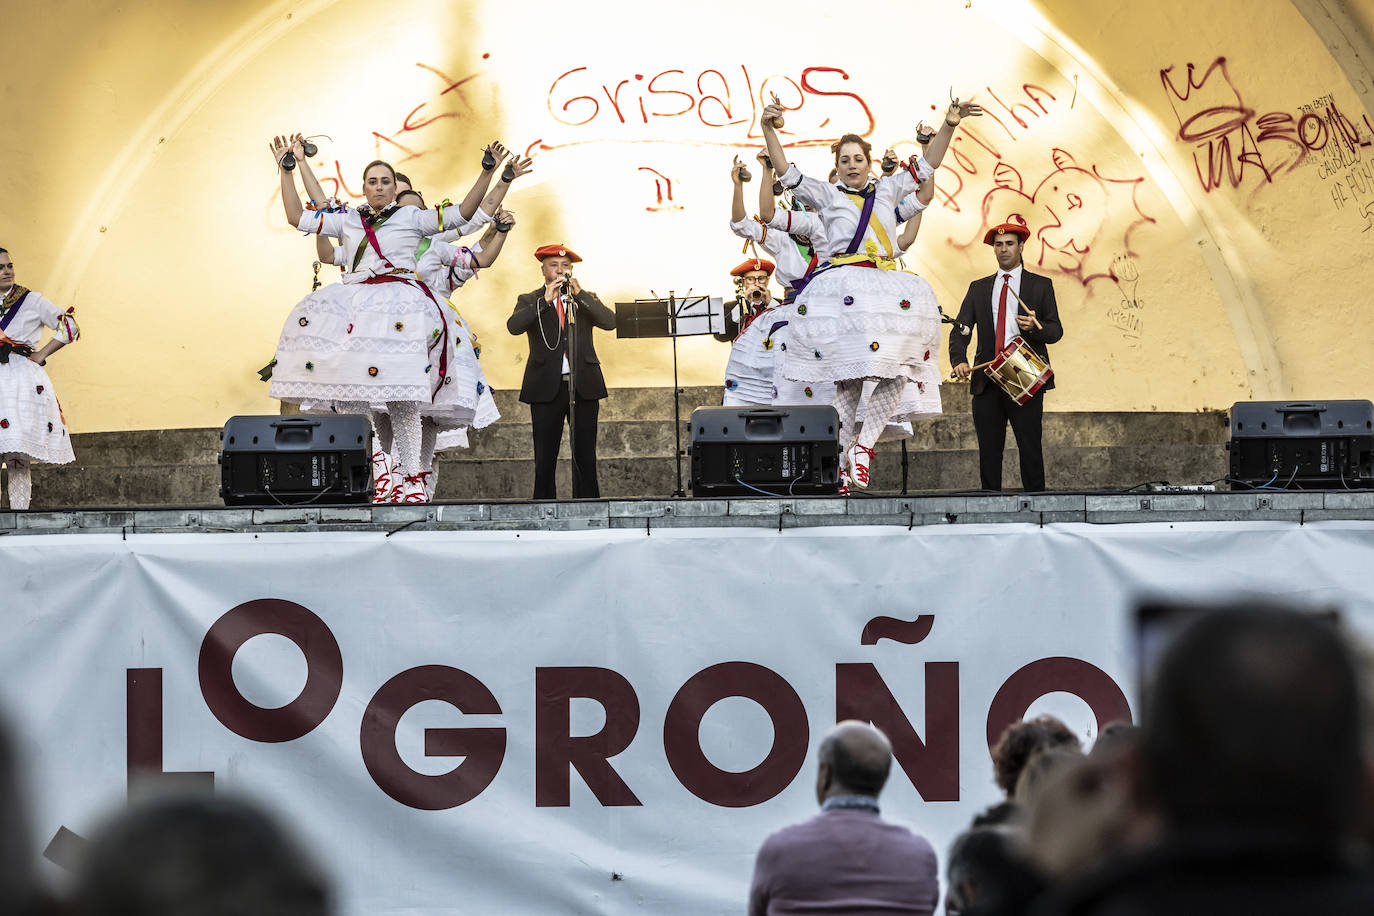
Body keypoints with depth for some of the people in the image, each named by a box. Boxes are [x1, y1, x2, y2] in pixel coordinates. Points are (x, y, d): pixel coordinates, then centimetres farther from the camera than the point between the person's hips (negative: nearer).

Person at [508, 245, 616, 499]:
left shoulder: (586, 300, 14)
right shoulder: (529, 301, 9)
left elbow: (610, 322, -4)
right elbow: (513, 326, -10)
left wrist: (579, 294, -10)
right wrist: (545, 300, -16)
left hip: (584, 385, 1)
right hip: (547, 388, -1)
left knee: (585, 458, 1)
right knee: (544, 459, -3)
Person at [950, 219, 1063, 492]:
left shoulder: (1041, 285, 11)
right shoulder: (978, 288, 17)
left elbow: (1056, 332, 5)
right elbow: (960, 330, 8)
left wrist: (1036, 326, -18)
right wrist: (959, 360, -11)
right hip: (987, 380, 2)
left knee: (1030, 447, -7)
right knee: (989, 450, 0)